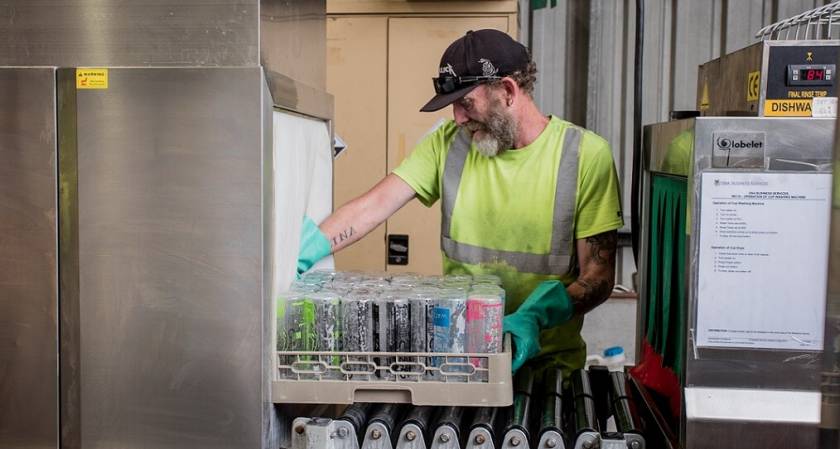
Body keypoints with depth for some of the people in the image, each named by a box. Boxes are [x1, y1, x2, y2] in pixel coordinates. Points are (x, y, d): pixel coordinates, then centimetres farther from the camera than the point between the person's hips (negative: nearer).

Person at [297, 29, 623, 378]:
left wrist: (534, 318, -25)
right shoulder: (449, 142, 3)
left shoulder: (586, 155, -8)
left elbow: (598, 276, -7)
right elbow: (377, 204, -5)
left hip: (546, 359, -2)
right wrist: (300, 256, -19)